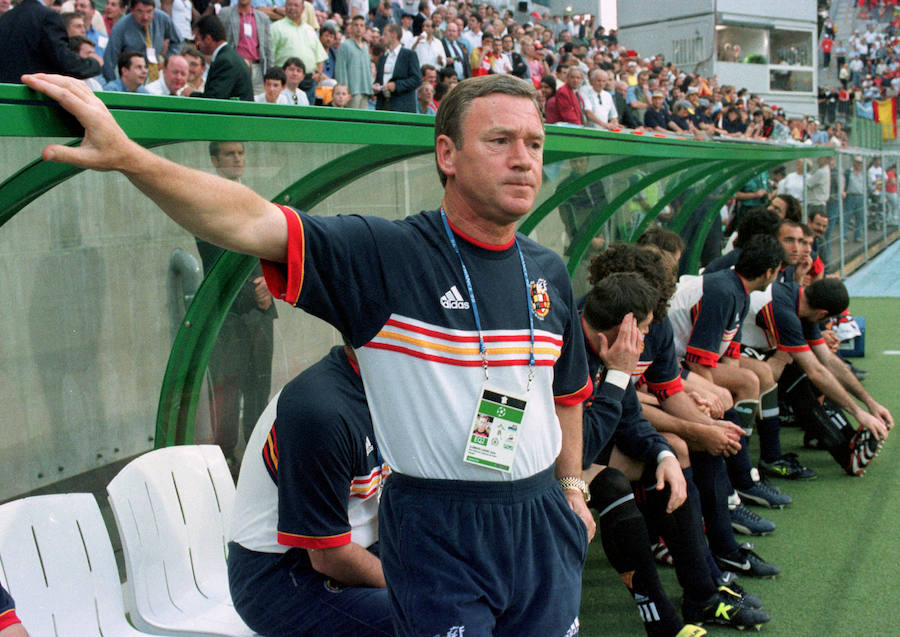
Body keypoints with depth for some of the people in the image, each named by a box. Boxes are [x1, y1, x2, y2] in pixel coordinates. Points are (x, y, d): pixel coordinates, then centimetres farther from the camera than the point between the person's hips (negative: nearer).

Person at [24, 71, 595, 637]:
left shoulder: (549, 272, 5)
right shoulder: (384, 254, -13)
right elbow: (251, 223, -25)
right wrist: (128, 156, -35)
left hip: (543, 526, 5)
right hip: (437, 531, -5)